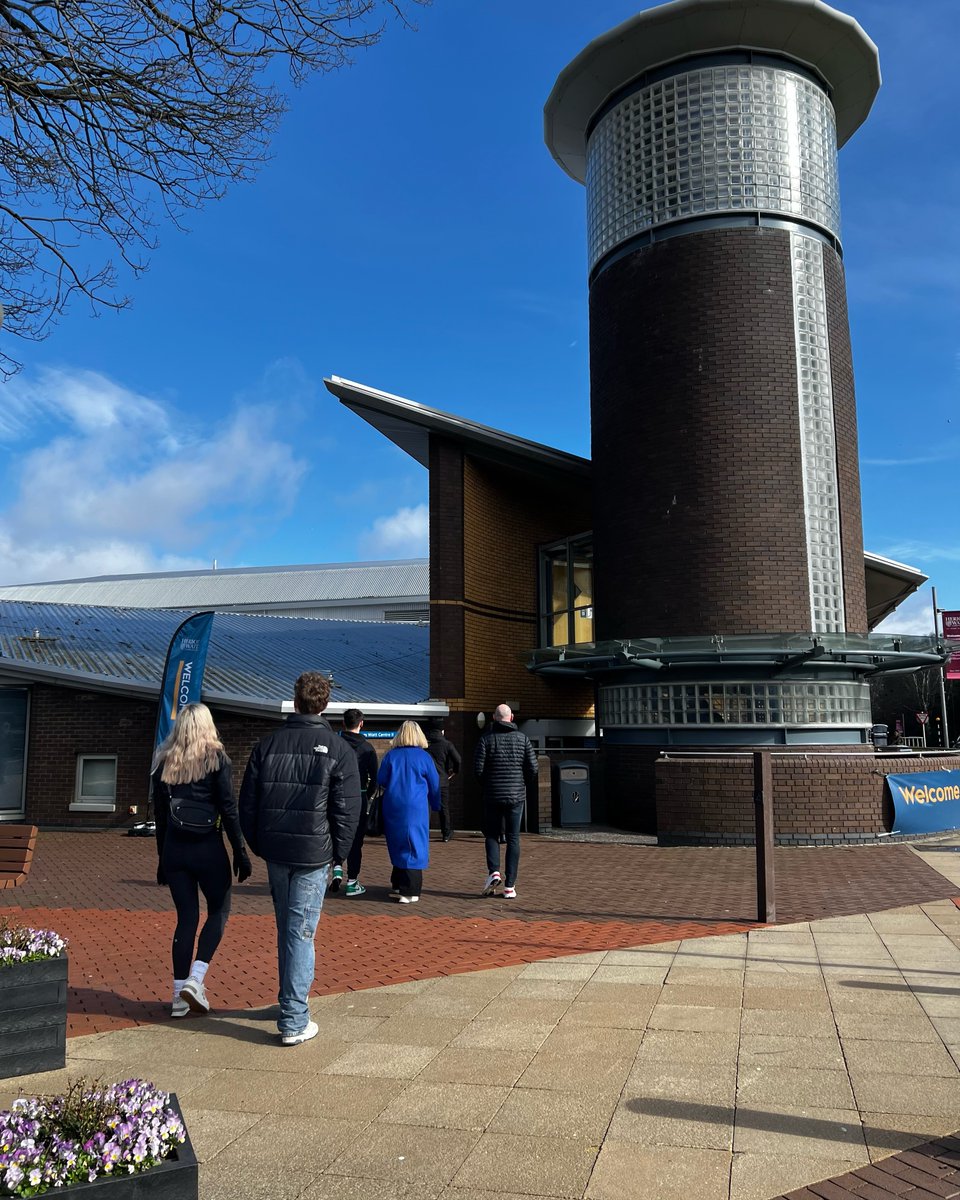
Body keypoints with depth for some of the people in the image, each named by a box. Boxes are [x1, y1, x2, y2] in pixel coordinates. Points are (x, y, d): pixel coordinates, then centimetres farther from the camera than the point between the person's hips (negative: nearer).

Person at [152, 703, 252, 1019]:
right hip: (208, 848, -4)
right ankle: (195, 978, -3)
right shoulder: (215, 758, -6)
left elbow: (159, 814, 10)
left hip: (174, 849, 4)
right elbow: (228, 809, -8)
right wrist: (240, 852, -4)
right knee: (219, 911, 12)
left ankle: (180, 996, 12)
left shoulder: (165, 762, 6)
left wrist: (162, 857, 17)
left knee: (186, 917, 11)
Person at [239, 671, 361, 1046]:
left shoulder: (267, 744, 2)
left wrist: (258, 846, 15)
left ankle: (291, 1002, 32)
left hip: (275, 852, 4)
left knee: (286, 929, 18)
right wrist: (339, 854, 5)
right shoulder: (338, 750, -7)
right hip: (313, 854, -3)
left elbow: (247, 803, 5)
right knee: (301, 933, 0)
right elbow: (347, 811, -7)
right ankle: (294, 1022, 2)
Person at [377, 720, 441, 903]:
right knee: (413, 846, 2)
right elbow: (434, 785, 4)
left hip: (392, 807, 3)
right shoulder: (424, 756, -3)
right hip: (416, 808, -2)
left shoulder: (391, 755, 1)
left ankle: (398, 884, 23)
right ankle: (409, 890, 0)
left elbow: (381, 781, 3)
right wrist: (436, 806, 18)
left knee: (397, 846, 15)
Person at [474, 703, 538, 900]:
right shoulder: (522, 738, 1)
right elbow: (533, 768, -3)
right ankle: (509, 886, 3)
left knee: (492, 835, 14)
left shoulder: (486, 739, -4)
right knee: (513, 839, 6)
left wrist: (485, 786, 10)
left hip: (493, 795, -1)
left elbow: (478, 769, -9)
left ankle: (494, 872, -7)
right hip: (516, 795, 1)